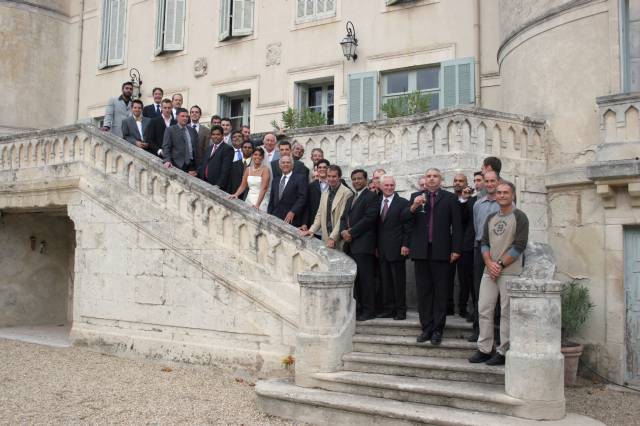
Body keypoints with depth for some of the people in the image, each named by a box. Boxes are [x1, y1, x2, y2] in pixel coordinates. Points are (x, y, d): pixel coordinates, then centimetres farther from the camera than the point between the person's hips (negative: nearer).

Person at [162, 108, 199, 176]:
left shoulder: (192, 131, 16)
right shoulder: (170, 130, 3)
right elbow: (166, 147, -3)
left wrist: (196, 165, 13)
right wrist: (167, 161, -18)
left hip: (191, 164, 4)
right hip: (178, 165, -4)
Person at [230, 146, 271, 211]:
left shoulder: (265, 169, -7)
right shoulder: (248, 169, 9)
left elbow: (264, 188, -16)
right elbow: (243, 186, 11)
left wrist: (258, 204, -26)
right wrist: (236, 194, -9)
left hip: (260, 200, -4)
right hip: (248, 200, 5)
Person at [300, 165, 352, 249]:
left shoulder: (346, 193, -9)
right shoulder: (325, 194, 15)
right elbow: (319, 215, 18)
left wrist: (333, 238, -17)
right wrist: (311, 230, 5)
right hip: (326, 238, 6)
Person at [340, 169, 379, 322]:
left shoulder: (371, 197, -2)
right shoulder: (350, 199, 25)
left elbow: (369, 218, -13)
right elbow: (344, 218, 20)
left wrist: (351, 232, -12)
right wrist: (343, 232, -1)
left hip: (363, 244, -8)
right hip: (350, 244, 8)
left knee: (366, 278, -6)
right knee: (354, 278, 6)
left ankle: (368, 311, -2)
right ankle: (358, 309, 12)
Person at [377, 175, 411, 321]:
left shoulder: (403, 203, -2)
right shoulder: (377, 202, 12)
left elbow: (407, 226, -5)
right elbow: (376, 226, 13)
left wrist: (405, 245, -11)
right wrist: (376, 246, 8)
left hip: (396, 248, -4)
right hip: (382, 249, 5)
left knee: (399, 281, 0)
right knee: (385, 280, 8)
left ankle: (400, 311, 7)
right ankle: (388, 309, 15)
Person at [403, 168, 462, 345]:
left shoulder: (450, 198, 4)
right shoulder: (416, 197, 11)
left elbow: (456, 225, 0)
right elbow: (404, 217, -1)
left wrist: (456, 249, -7)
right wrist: (413, 207, -20)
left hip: (441, 251, -2)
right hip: (421, 251, 2)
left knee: (440, 292, 2)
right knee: (423, 292, 6)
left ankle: (437, 330, 8)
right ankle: (426, 328, 14)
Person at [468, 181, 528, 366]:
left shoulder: (519, 217, -2)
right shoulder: (490, 218, 16)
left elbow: (519, 246, -9)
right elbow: (484, 243, 12)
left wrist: (500, 264, -11)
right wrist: (489, 263, -5)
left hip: (510, 271, -6)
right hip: (489, 270, 6)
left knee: (506, 312, -3)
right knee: (484, 309, 5)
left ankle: (503, 352, 4)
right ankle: (484, 349, 12)